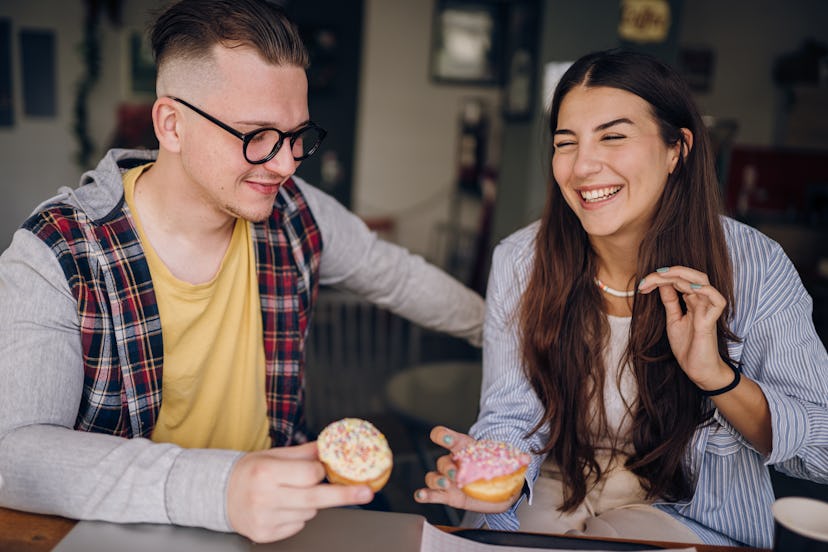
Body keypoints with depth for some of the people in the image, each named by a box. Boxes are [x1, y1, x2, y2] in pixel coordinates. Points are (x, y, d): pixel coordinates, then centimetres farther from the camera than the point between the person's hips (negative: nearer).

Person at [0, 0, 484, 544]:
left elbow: (396, 274, 12)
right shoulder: (55, 256, -17)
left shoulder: (295, 213, -4)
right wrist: (214, 488, -41)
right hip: (123, 528, -3)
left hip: (275, 497, 4)